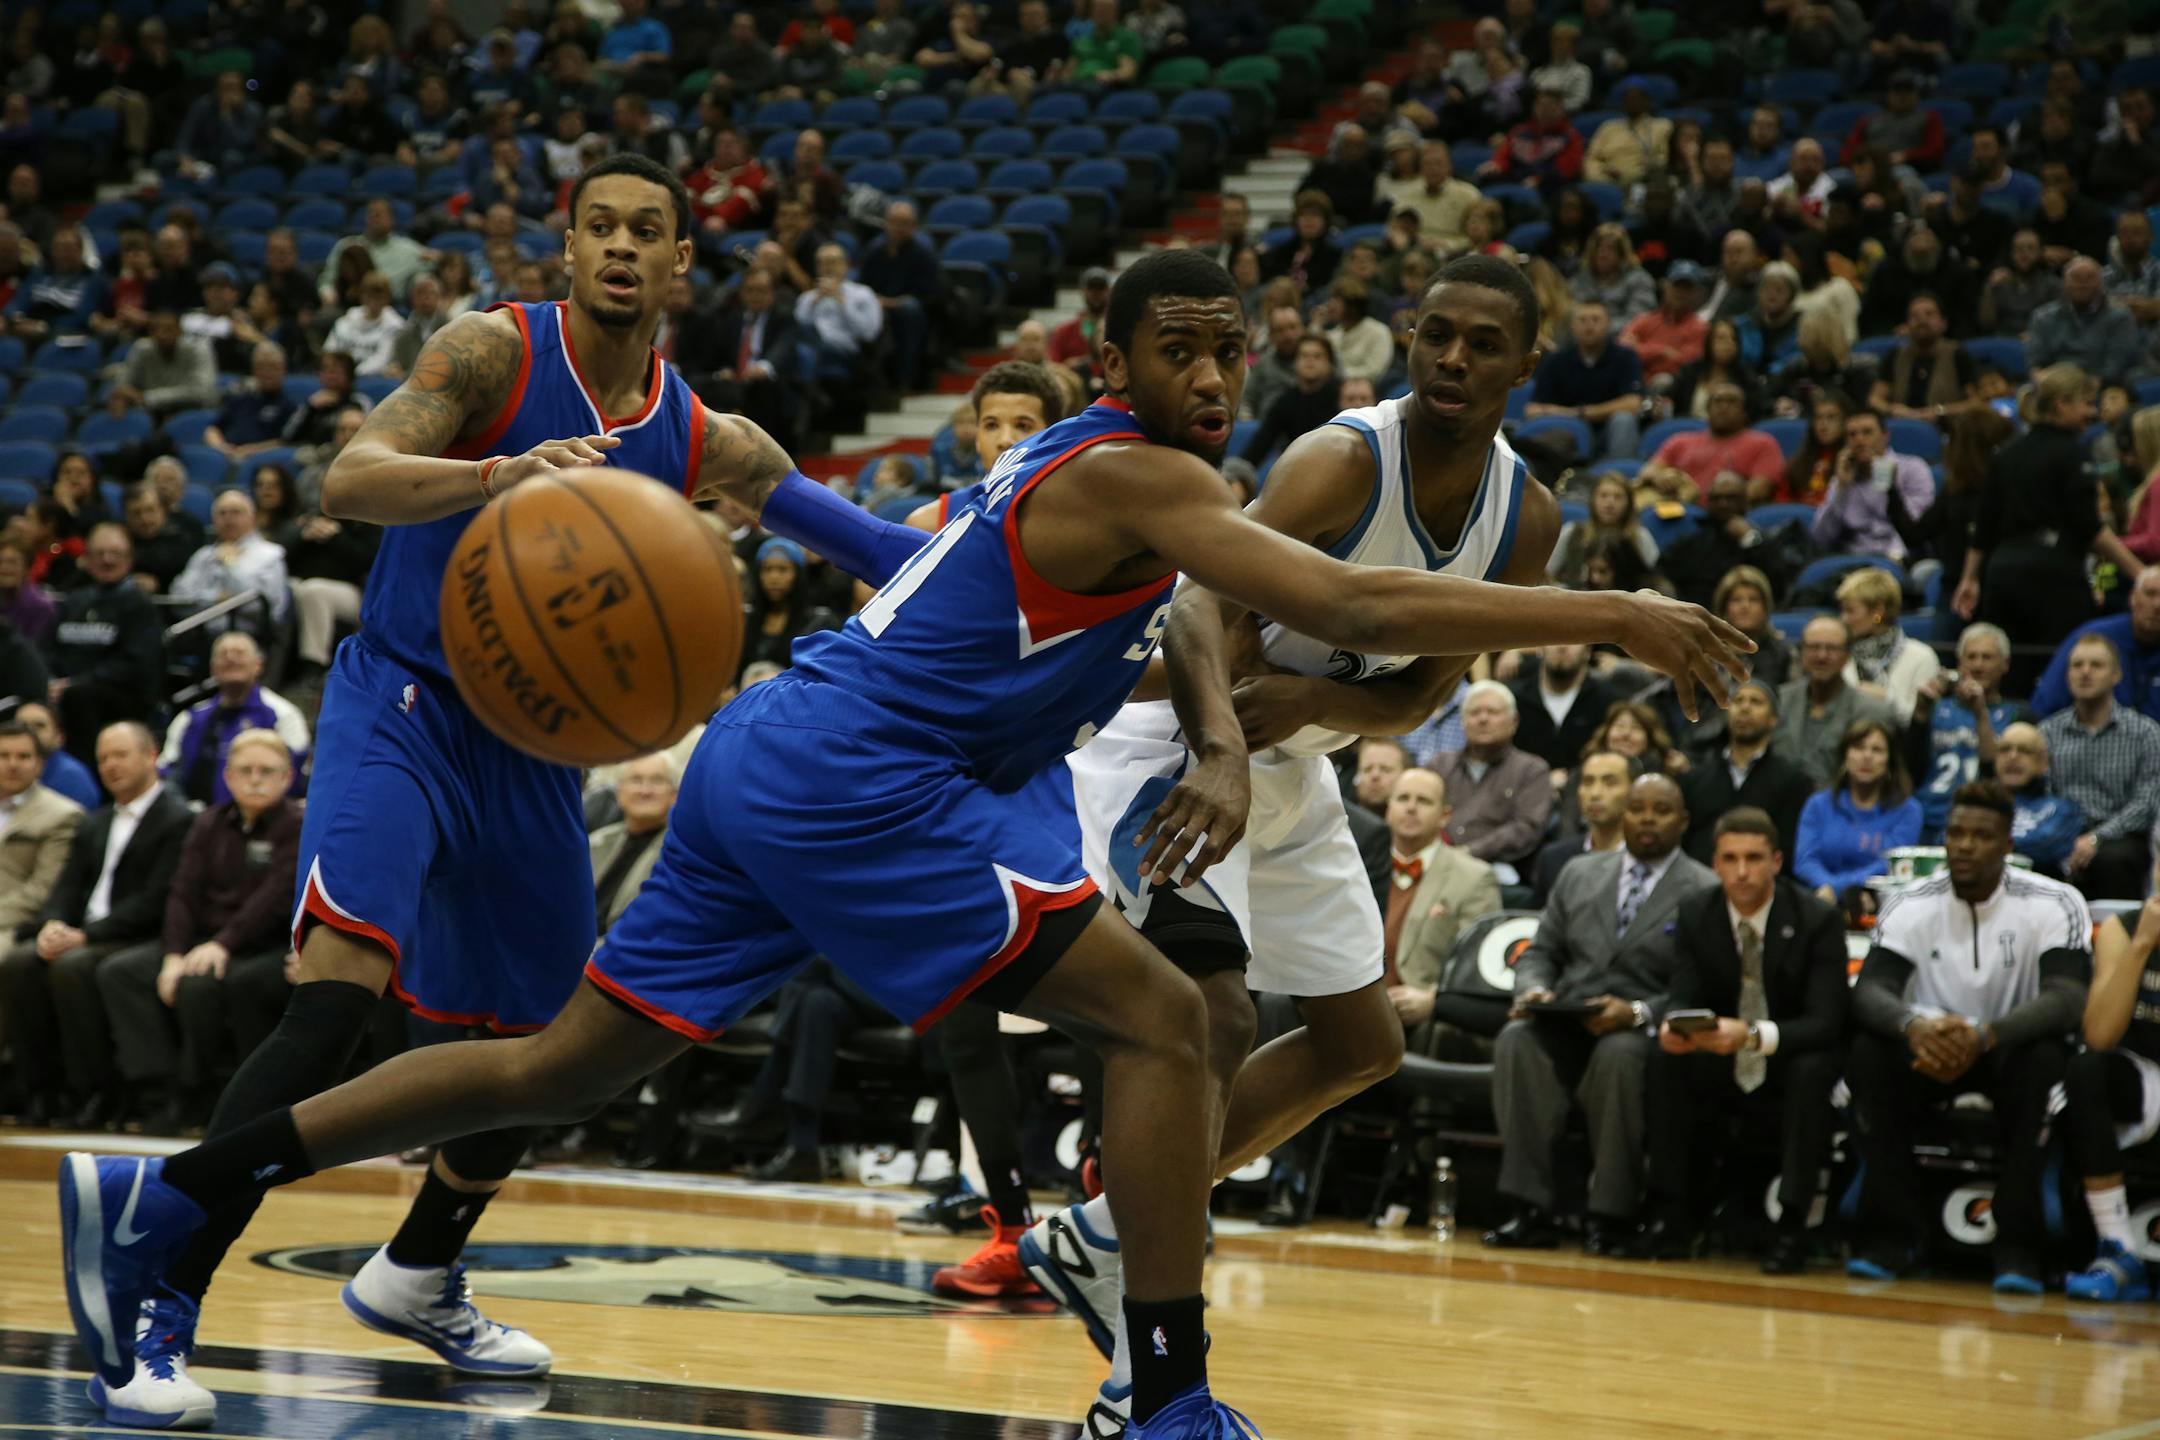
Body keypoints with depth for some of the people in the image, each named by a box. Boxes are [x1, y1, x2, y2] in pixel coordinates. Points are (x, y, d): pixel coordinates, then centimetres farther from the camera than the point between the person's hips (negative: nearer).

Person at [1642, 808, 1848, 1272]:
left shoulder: (1818, 919, -14)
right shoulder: (1695, 914, -3)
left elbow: (1825, 1021, -22)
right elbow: (1683, 997, -7)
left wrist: (1755, 1036, -40)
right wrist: (1673, 1025, -34)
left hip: (1791, 1075, -3)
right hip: (1720, 1073, 3)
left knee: (1812, 1070, -35)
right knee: (1664, 1060, -24)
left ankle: (1790, 1225, -30)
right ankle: (1672, 1215, -18)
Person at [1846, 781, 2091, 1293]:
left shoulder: (2054, 905, -12)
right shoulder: (1910, 905, -6)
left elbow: (2068, 997, -27)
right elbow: (1869, 991, -18)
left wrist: (1984, 1034, -44)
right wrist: (1913, 1025, -44)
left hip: (2010, 1049, -2)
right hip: (1931, 1054, 2)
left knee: (2044, 1057, -36)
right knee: (1869, 1053, -29)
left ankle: (2018, 1245, -29)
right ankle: (1892, 1233, -21)